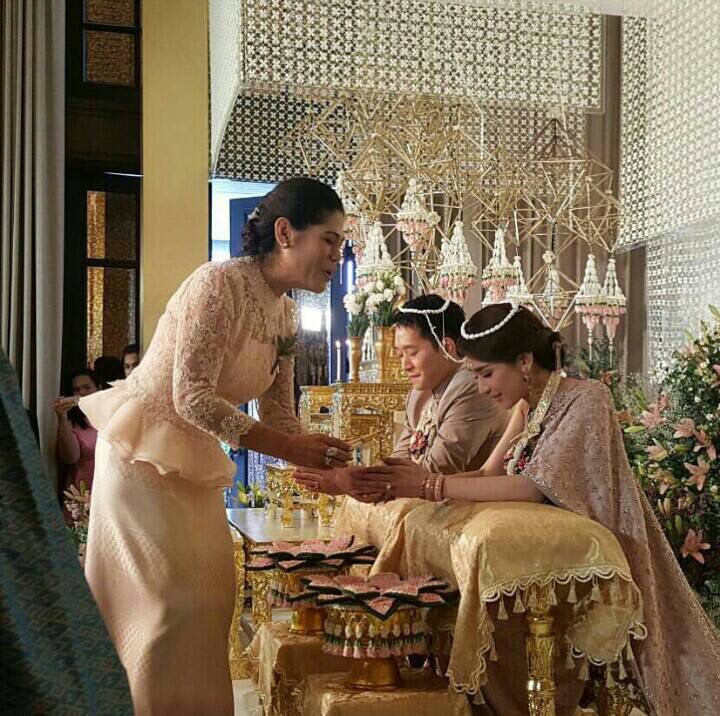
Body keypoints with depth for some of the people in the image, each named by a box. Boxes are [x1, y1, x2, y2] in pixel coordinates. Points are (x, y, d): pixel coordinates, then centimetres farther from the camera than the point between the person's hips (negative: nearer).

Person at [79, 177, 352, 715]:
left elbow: (280, 416, 8)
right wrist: (287, 449, -31)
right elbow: (191, 396, -27)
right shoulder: (221, 283, -21)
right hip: (145, 451, -8)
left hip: (197, 460, 8)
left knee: (211, 591, 10)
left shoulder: (286, 313, 6)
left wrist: (330, 466, -6)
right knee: (172, 596, -5)